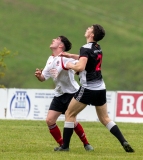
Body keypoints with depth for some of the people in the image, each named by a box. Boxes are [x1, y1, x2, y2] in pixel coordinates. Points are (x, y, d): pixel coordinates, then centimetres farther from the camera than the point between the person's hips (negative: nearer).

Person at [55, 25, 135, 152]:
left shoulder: (86, 48, -13)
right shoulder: (98, 48, 11)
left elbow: (80, 67, -26)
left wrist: (70, 65, -7)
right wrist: (71, 55, 32)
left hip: (88, 88, -7)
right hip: (101, 88, 7)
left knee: (70, 114, 6)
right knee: (105, 118, 14)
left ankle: (65, 146, 4)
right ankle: (124, 142, 1)